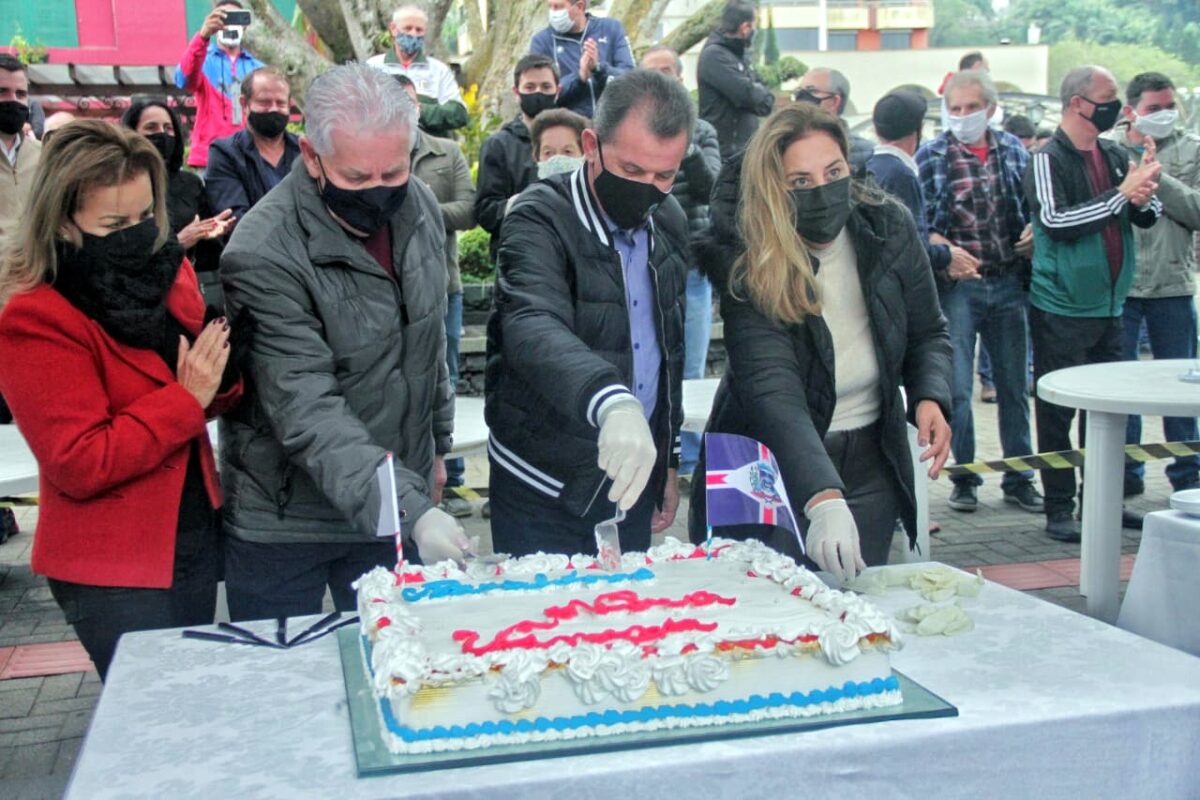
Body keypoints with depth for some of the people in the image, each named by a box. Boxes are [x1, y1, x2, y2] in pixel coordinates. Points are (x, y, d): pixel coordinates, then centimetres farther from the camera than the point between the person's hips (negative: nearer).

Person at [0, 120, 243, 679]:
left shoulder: (167, 271, 3)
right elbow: (80, 465, -20)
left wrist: (219, 376, -8)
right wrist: (186, 398, -22)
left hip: (197, 535, 7)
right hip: (109, 569, -6)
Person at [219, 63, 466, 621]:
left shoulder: (420, 209, -2)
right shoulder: (263, 256, -23)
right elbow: (308, 414, -28)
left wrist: (437, 444, 17)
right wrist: (411, 511, -37)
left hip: (400, 502, 5)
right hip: (283, 527, -5)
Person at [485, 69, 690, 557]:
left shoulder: (669, 223, 4)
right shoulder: (540, 220, -17)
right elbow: (533, 328, -36)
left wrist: (668, 460, 16)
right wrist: (611, 402, -54)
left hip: (633, 476, 6)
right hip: (544, 492, -6)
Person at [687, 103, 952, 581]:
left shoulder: (890, 229, -8)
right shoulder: (745, 270, -22)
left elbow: (928, 335, 7)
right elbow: (773, 393, -33)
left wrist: (930, 398, -14)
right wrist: (823, 499, -46)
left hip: (870, 467, 4)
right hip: (771, 470, -3)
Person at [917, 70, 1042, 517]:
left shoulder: (1012, 151, 8)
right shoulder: (931, 157, -1)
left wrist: (1033, 230, -4)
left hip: (1008, 283, 3)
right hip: (957, 284, -3)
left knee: (1015, 386, 10)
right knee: (957, 387, -1)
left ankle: (1018, 477, 21)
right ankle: (964, 477, 14)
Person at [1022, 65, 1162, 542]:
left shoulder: (1115, 157, 10)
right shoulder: (1047, 161, -9)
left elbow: (1149, 216, 10)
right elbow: (1056, 220, -22)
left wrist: (1142, 197, -12)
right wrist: (1120, 195, -21)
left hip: (1109, 306, 7)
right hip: (1061, 309, -6)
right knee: (1058, 410, -1)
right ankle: (1059, 508, 6)